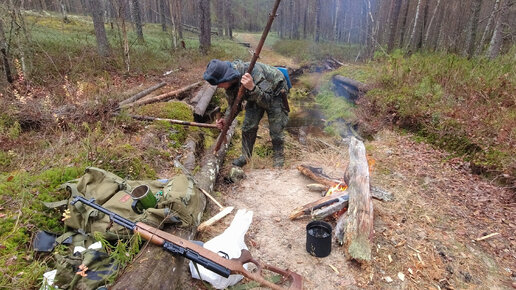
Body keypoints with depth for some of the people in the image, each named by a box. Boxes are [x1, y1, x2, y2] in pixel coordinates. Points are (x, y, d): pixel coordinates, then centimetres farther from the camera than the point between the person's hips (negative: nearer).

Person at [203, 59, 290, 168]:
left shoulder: (253, 73, -41)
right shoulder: (230, 82, -17)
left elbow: (267, 102, -42)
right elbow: (233, 105, -1)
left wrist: (252, 88, -58)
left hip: (274, 93, -6)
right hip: (256, 94, 6)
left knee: (276, 129, -9)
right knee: (248, 126, -2)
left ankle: (278, 157, 12)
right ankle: (246, 155, 16)